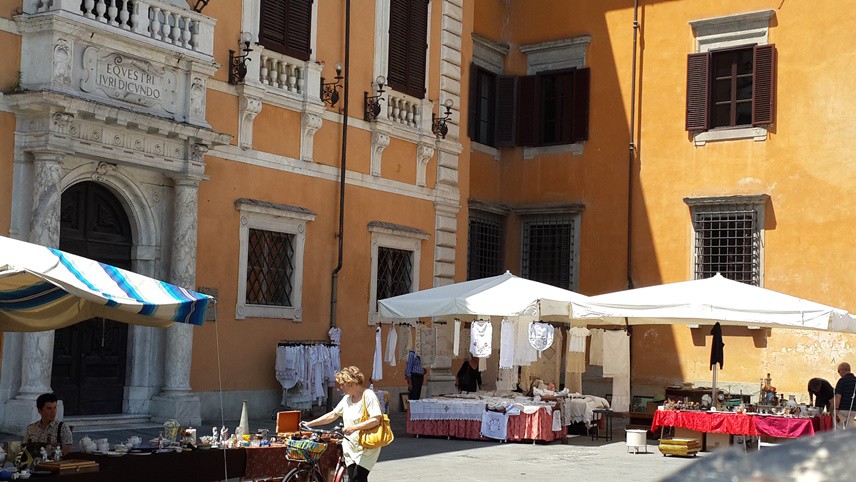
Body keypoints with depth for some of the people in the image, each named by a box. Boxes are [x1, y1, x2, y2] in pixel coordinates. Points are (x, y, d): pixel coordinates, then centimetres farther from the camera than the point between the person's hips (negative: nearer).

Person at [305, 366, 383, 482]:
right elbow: (333, 415, 18)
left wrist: (355, 427, -27)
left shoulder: (368, 396, -11)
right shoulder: (347, 399, 12)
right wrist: (309, 424, 14)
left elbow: (376, 420, -20)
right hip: (350, 445, 7)